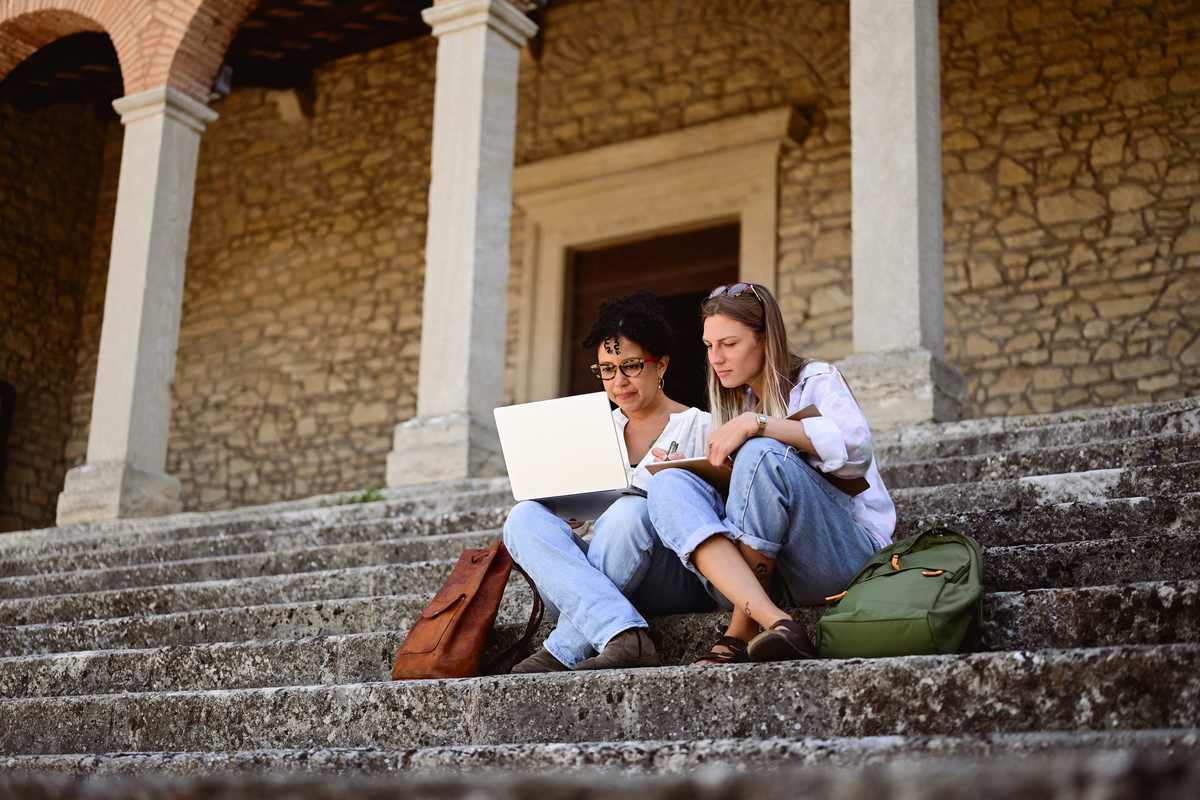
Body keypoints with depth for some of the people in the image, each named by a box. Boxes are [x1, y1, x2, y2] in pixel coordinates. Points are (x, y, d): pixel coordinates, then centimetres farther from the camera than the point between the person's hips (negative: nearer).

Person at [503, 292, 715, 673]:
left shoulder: (699, 427, 8)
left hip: (676, 581, -4)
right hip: (598, 579, 4)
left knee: (632, 510, -34)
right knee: (524, 517, -22)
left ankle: (563, 652, -33)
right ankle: (624, 637, -42)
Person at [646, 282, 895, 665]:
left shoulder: (815, 379, 4)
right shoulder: (737, 402, 23)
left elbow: (856, 445, -19)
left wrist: (757, 424, -24)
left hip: (849, 547, -5)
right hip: (767, 564, 6)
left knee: (761, 454, -31)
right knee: (668, 485, -19)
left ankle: (740, 633, -28)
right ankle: (775, 623, -38)